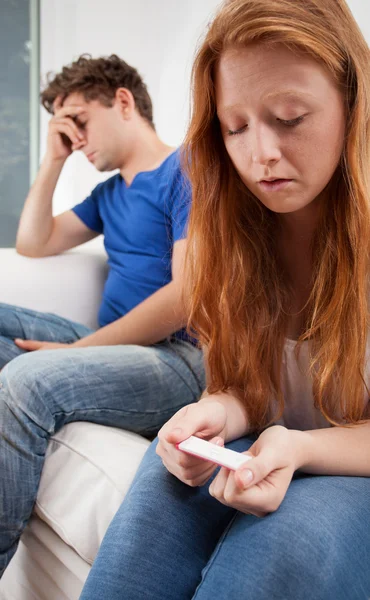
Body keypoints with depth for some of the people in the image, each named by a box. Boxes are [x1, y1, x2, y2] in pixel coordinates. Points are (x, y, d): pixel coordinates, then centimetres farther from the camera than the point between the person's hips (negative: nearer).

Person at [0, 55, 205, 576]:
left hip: (181, 358, -9)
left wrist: (78, 348, -16)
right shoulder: (110, 193, 22)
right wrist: (54, 160, 17)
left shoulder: (187, 171, -6)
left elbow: (187, 297, -17)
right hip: (116, 344, 10)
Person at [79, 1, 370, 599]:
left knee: (293, 535, -34)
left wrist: (298, 447, -28)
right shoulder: (229, 230, -3)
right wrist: (218, 414, -20)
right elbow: (245, 386, 3)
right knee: (166, 486, -28)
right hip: (268, 450, 3)